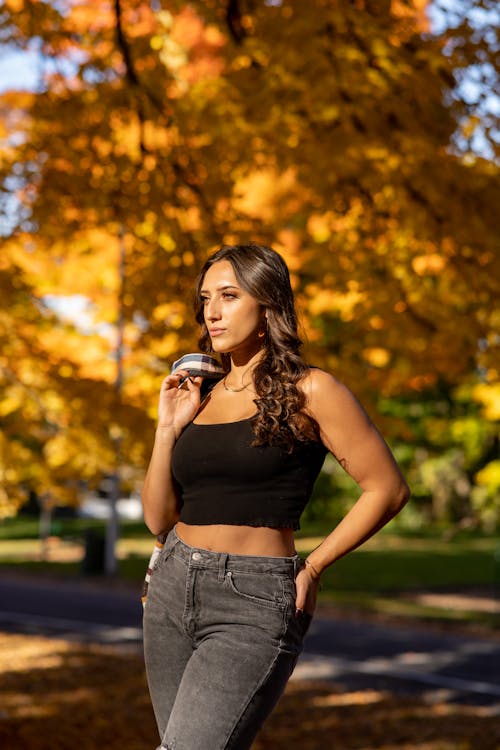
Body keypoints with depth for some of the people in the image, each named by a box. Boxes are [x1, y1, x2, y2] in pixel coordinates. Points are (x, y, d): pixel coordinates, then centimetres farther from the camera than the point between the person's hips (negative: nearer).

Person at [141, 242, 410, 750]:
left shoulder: (307, 392, -4)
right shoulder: (199, 396, 13)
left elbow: (387, 489, -2)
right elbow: (159, 518, 11)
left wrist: (312, 568, -2)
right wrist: (169, 427, 0)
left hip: (254, 608, -6)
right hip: (173, 593, 7)